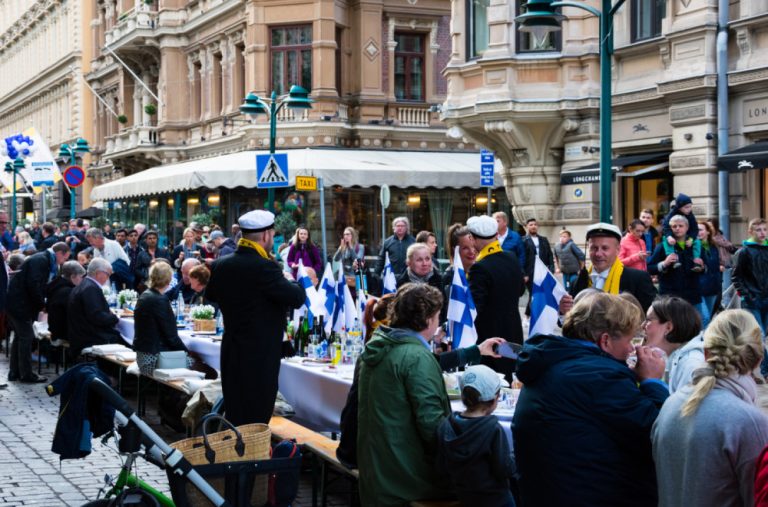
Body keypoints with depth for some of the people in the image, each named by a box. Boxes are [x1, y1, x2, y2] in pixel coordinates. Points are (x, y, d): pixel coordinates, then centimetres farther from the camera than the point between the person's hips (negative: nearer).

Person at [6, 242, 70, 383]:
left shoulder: (46, 261, 14)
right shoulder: (40, 260, -16)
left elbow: (42, 286, 18)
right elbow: (33, 285, -25)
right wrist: (42, 305, -15)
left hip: (18, 302, 10)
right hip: (19, 302, -10)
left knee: (20, 336, 16)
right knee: (26, 337, -4)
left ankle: (15, 372, 22)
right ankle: (26, 374, 2)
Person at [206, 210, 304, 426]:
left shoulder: (220, 265, 3)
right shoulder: (264, 267, -20)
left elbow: (211, 294, 20)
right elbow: (297, 298, -17)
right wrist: (300, 281, 3)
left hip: (230, 355, 7)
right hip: (260, 357, -7)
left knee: (234, 418, 15)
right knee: (255, 424, 0)